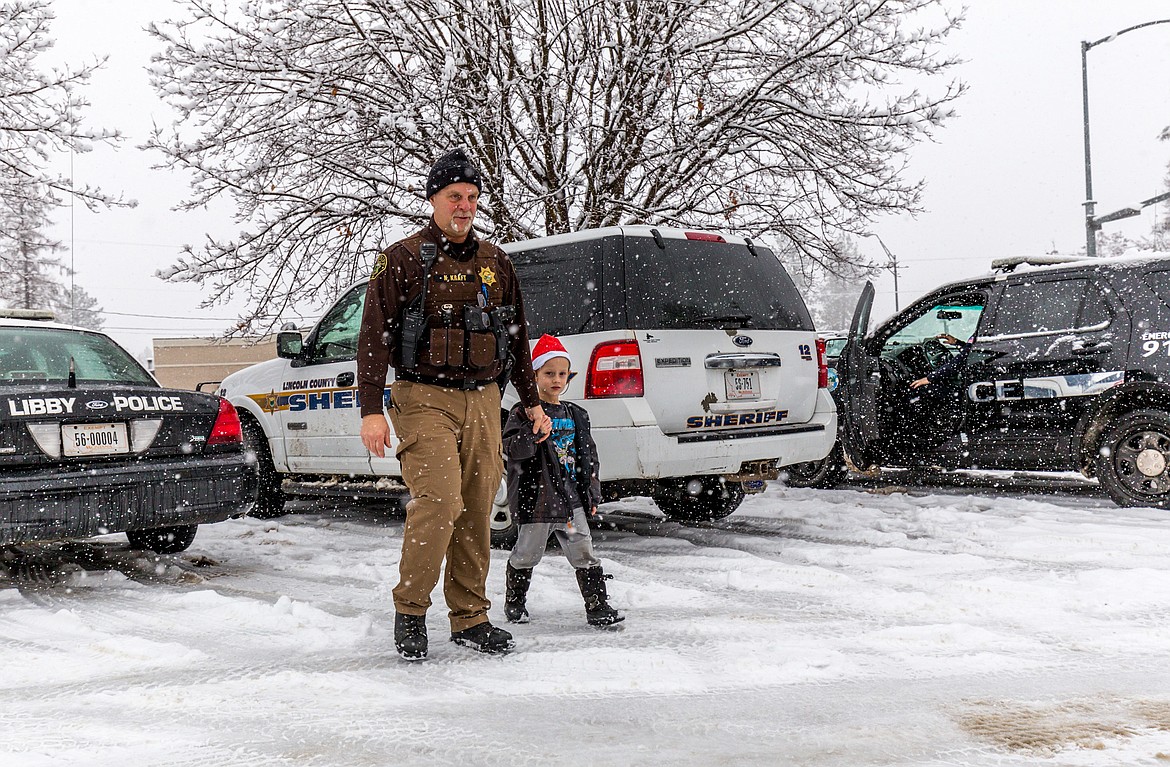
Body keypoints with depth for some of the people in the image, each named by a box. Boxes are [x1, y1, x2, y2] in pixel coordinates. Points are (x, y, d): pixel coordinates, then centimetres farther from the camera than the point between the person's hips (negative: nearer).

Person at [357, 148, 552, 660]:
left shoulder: (495, 263, 15)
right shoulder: (403, 259, -1)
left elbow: (516, 337, 23)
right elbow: (374, 336, -4)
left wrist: (531, 403, 22)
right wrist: (371, 410, -12)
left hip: (483, 402, 5)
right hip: (424, 400, -5)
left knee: (477, 514, 6)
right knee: (439, 503, -17)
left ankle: (470, 619, 17)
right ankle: (409, 610, 1)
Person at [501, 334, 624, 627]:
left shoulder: (576, 415, 13)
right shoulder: (523, 413, -4)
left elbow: (588, 455, 17)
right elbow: (511, 449, -16)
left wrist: (592, 493, 14)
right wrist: (533, 431, -31)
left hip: (572, 498, 4)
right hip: (536, 498, -4)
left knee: (584, 554, 1)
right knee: (526, 555, 7)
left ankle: (598, 606, 5)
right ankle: (514, 602, 26)